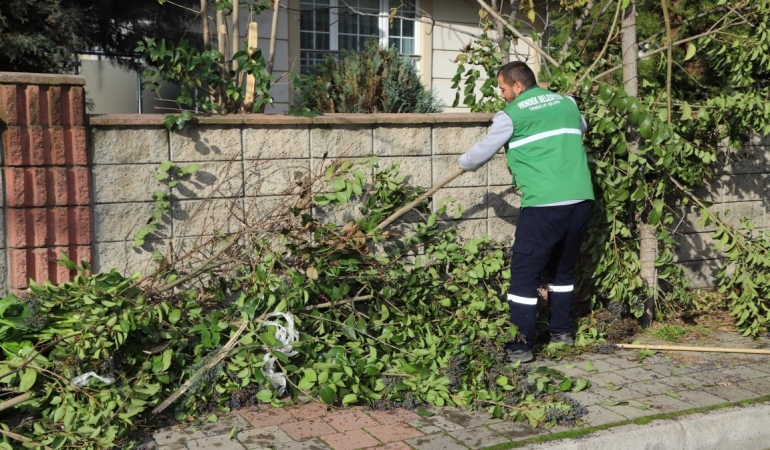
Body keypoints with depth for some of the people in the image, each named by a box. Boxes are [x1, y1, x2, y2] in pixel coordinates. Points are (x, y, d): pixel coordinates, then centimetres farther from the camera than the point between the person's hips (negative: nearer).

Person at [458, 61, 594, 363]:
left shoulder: (511, 115, 0)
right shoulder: (567, 104, 16)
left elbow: (483, 151, 11)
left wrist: (464, 163, 31)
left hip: (544, 205, -6)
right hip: (580, 200, 7)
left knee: (524, 274, 1)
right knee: (563, 269, 22)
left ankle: (520, 345, 1)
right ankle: (562, 330, 32)